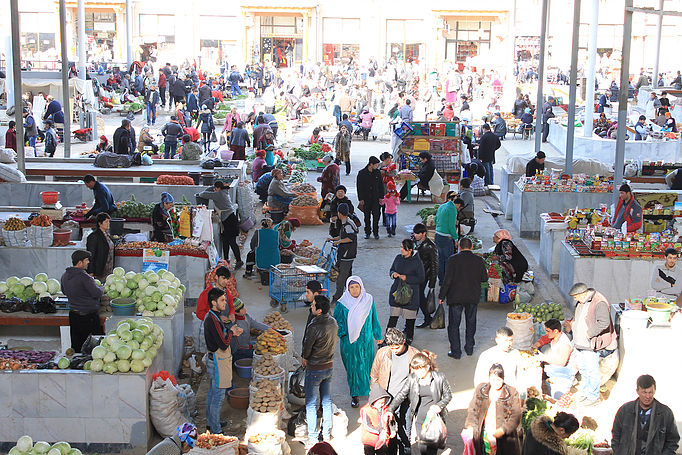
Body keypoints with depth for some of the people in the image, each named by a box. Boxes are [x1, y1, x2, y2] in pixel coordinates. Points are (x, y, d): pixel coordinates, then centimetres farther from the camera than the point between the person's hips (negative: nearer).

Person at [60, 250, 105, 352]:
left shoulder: (65, 275, 5)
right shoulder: (84, 277, -22)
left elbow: (64, 291, 21)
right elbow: (97, 293, -20)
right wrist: (101, 288, 1)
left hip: (73, 314, 8)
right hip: (88, 316, -8)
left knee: (76, 345, 15)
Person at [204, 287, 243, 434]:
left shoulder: (210, 316, 7)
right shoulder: (213, 320, -25)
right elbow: (224, 345, -26)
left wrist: (232, 333, 9)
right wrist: (231, 332, -11)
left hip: (213, 360, 11)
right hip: (218, 362, -11)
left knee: (212, 393, 21)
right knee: (218, 396, -2)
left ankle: (210, 423, 34)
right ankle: (216, 430, 5)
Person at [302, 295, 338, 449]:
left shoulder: (314, 327, -26)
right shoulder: (333, 322, -2)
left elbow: (307, 347, -17)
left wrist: (304, 358, 6)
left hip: (315, 370, -7)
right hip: (329, 366, 7)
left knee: (311, 404, 3)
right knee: (327, 401, 17)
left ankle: (313, 439, 7)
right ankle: (327, 434, 27)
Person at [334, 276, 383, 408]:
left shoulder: (369, 300, -3)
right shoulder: (342, 303, -10)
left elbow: (374, 319, 7)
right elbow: (337, 321, 1)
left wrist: (378, 335, 14)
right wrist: (342, 334, -12)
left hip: (366, 340, 2)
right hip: (349, 341, -1)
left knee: (366, 366, 10)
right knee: (352, 367, 7)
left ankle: (369, 390, 32)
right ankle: (354, 395, 21)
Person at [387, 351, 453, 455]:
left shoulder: (439, 377, -2)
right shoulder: (412, 378, 2)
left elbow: (448, 395, 7)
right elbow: (401, 395, 4)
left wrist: (439, 405, -11)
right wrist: (390, 410, -7)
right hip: (418, 418, 2)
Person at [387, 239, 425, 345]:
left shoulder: (417, 262, -11)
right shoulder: (398, 258, 5)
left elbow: (421, 279, -9)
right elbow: (391, 270, 18)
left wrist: (406, 278, -18)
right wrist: (393, 274, -6)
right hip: (396, 290, 4)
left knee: (410, 318, 7)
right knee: (393, 316, 4)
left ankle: (409, 337, 24)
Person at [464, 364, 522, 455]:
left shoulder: (512, 393, -3)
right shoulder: (480, 389, 6)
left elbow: (516, 416, -7)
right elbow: (472, 411, 10)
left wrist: (503, 430, -20)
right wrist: (469, 427, -6)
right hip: (483, 436, 2)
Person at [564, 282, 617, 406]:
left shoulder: (599, 303, -21)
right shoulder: (582, 302, 10)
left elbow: (604, 322, -29)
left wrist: (589, 333, -23)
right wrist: (571, 324, 11)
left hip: (591, 345, -10)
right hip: (580, 343, 10)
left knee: (592, 370, 0)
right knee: (583, 368, 20)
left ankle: (593, 396, 13)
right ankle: (584, 391, 36)